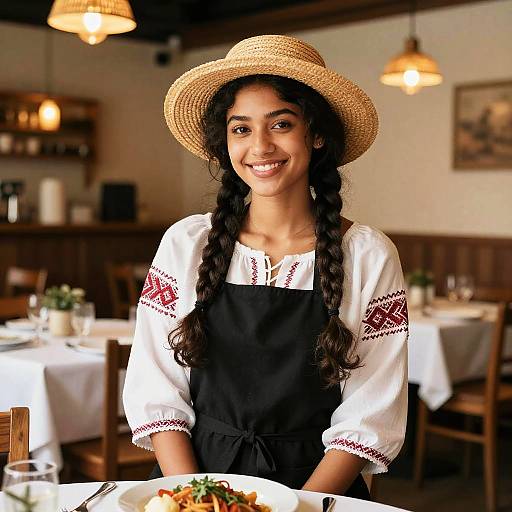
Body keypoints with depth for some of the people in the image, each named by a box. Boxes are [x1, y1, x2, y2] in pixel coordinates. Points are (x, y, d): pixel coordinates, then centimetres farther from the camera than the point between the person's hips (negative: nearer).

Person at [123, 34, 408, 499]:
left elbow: (371, 418, -2)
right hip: (196, 472, 1)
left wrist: (301, 503, -14)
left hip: (316, 483, 0)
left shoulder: (370, 256, -1)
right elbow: (154, 392, 2)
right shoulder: (185, 244, 2)